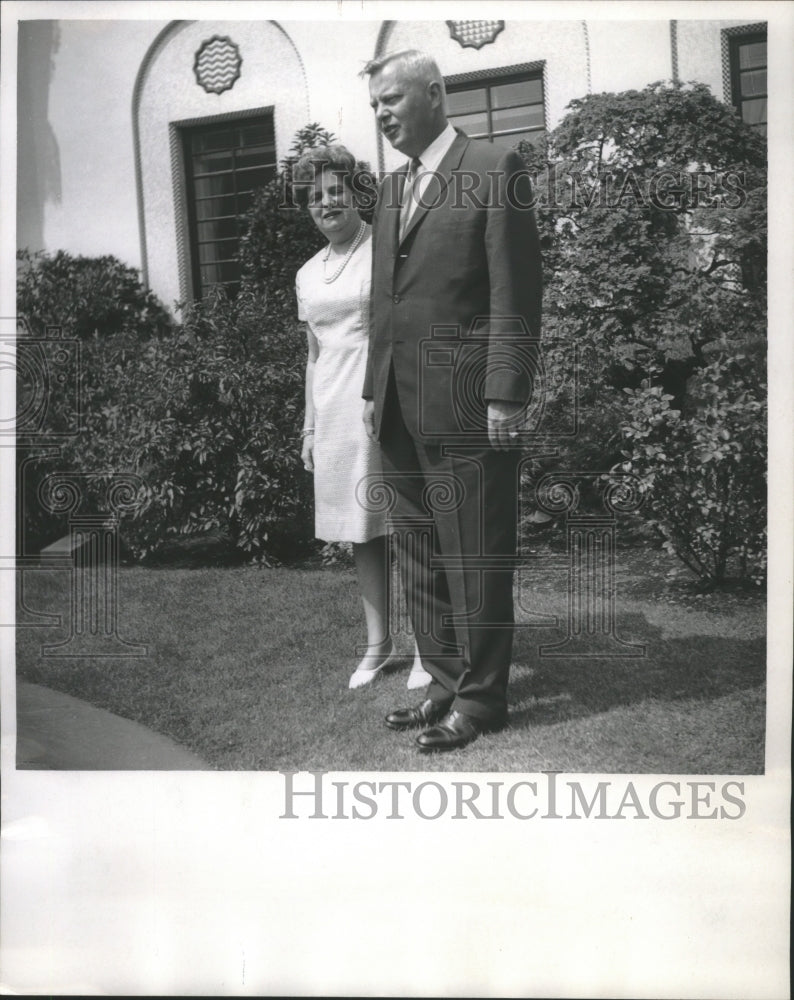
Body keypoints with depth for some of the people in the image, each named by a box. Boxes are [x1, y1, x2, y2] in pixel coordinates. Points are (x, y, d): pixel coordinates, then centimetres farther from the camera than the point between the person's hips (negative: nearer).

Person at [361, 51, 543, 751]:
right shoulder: (392, 187, 19)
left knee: (475, 559, 0)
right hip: (402, 406, 8)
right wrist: (374, 388, 14)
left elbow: (516, 294, -10)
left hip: (466, 404, -8)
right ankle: (447, 684, 24)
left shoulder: (495, 168, -4)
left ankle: (480, 700, 13)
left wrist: (505, 394, -15)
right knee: (421, 558, 12)